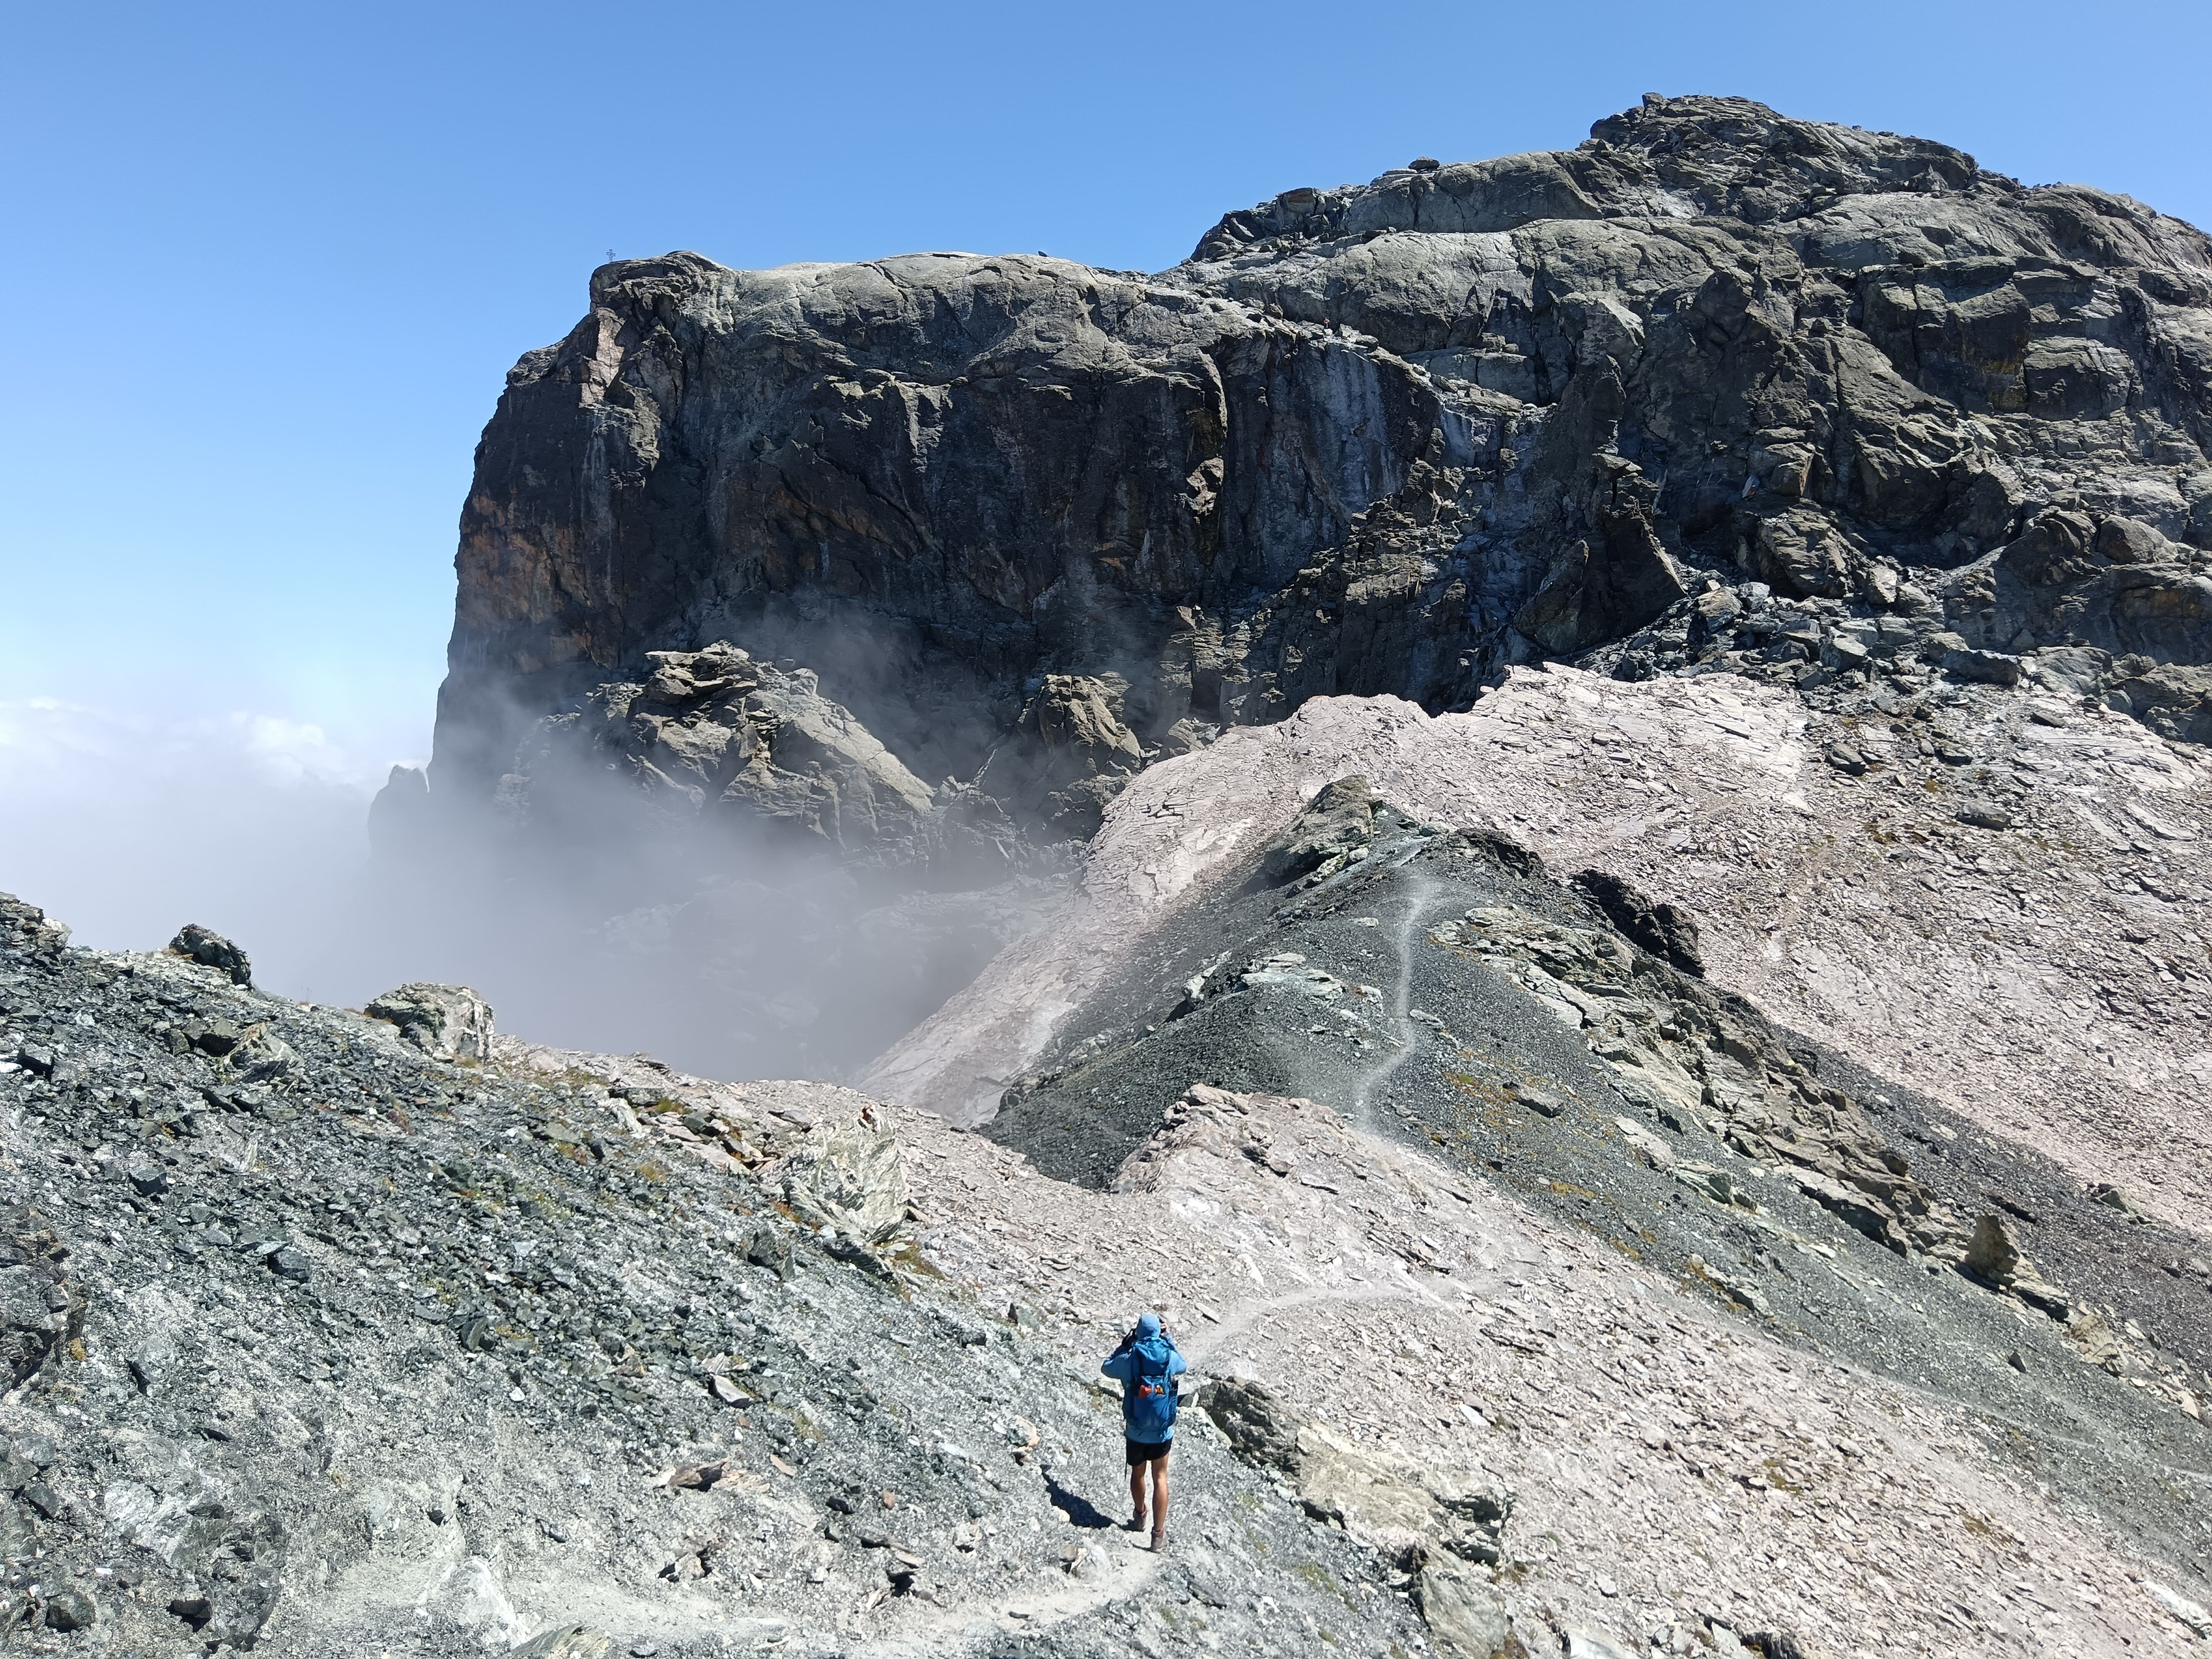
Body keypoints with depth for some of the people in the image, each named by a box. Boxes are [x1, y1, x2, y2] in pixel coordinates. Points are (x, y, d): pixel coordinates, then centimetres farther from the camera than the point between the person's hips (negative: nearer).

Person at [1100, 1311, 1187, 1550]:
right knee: (1160, 1478, 14)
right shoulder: (1169, 1357, -12)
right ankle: (1158, 1533, 12)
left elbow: (1107, 1367, 4)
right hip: (1163, 1433, 0)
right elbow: (1184, 1366, 12)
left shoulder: (1130, 1359, -17)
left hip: (1135, 1433, 0)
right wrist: (1169, 1339, 12)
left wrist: (1126, 1343, 2)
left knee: (1138, 1474, 23)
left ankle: (1139, 1516, 45)